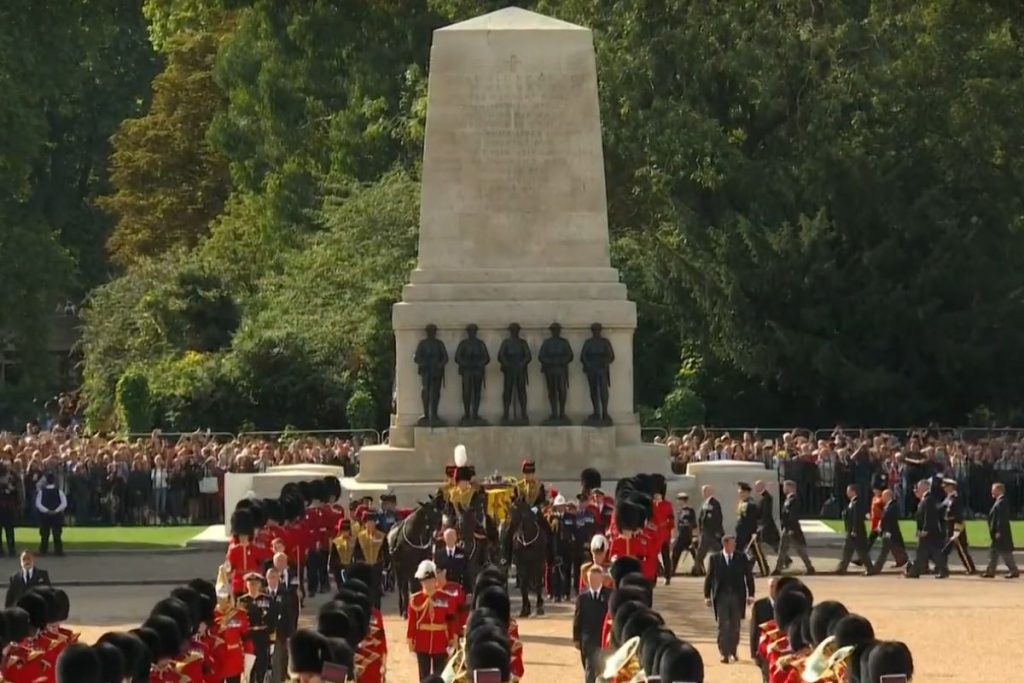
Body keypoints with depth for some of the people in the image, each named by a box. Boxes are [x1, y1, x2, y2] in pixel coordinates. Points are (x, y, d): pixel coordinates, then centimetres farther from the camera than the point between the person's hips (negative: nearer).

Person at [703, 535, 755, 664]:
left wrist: (750, 595, 3)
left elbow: (749, 576, 7)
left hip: (737, 596, 1)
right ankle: (724, 653, -3)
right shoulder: (714, 558, 0)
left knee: (735, 626, 6)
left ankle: (733, 651, 19)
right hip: (721, 596, -1)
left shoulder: (742, 558, 3)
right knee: (723, 626, -6)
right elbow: (709, 577, 3)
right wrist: (707, 596, 1)